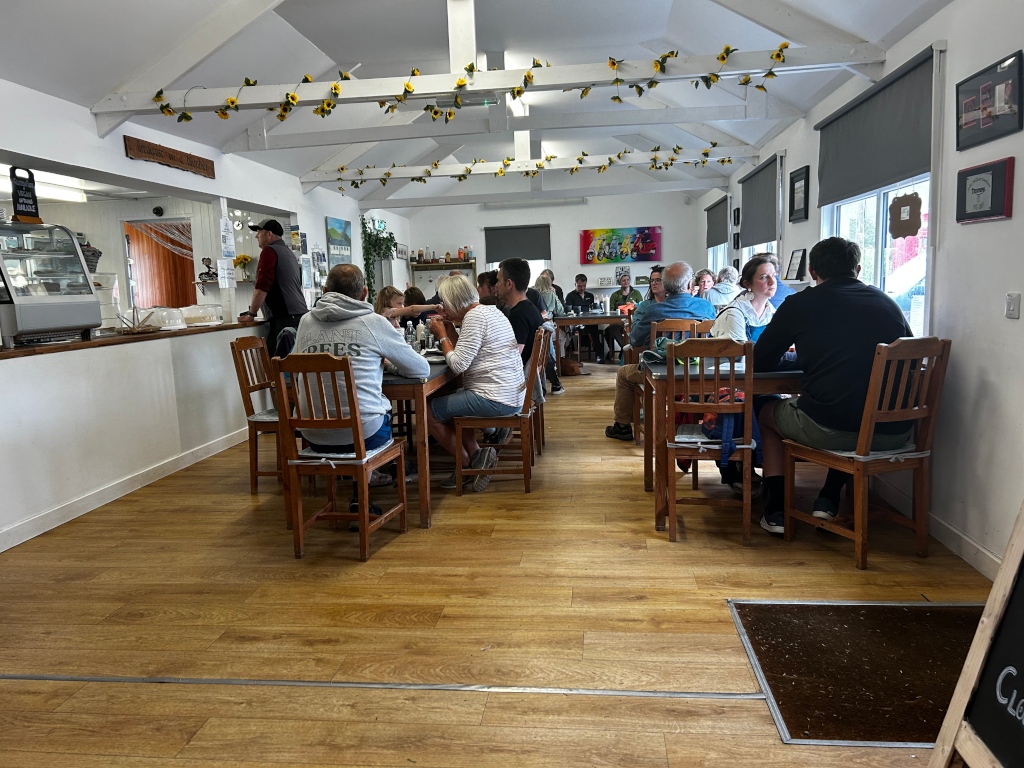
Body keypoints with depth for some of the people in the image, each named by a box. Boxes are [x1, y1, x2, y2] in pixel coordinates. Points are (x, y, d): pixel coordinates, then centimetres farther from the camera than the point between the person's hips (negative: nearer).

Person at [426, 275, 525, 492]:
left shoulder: (474, 316, -16)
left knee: (430, 412, -1)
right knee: (448, 402, 28)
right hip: (511, 395, 11)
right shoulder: (489, 310, 15)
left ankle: (469, 465, 11)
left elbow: (458, 364, -20)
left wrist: (442, 335, -8)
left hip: (495, 399, -11)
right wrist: (450, 329, 10)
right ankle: (476, 455, 13)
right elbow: (466, 354, 17)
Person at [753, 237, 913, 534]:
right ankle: (829, 498, 34)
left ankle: (776, 510, 25)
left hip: (829, 429, -4)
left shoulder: (800, 304, 3)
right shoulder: (890, 304, 13)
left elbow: (760, 362, 10)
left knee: (768, 413, 26)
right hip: (893, 434, 4)